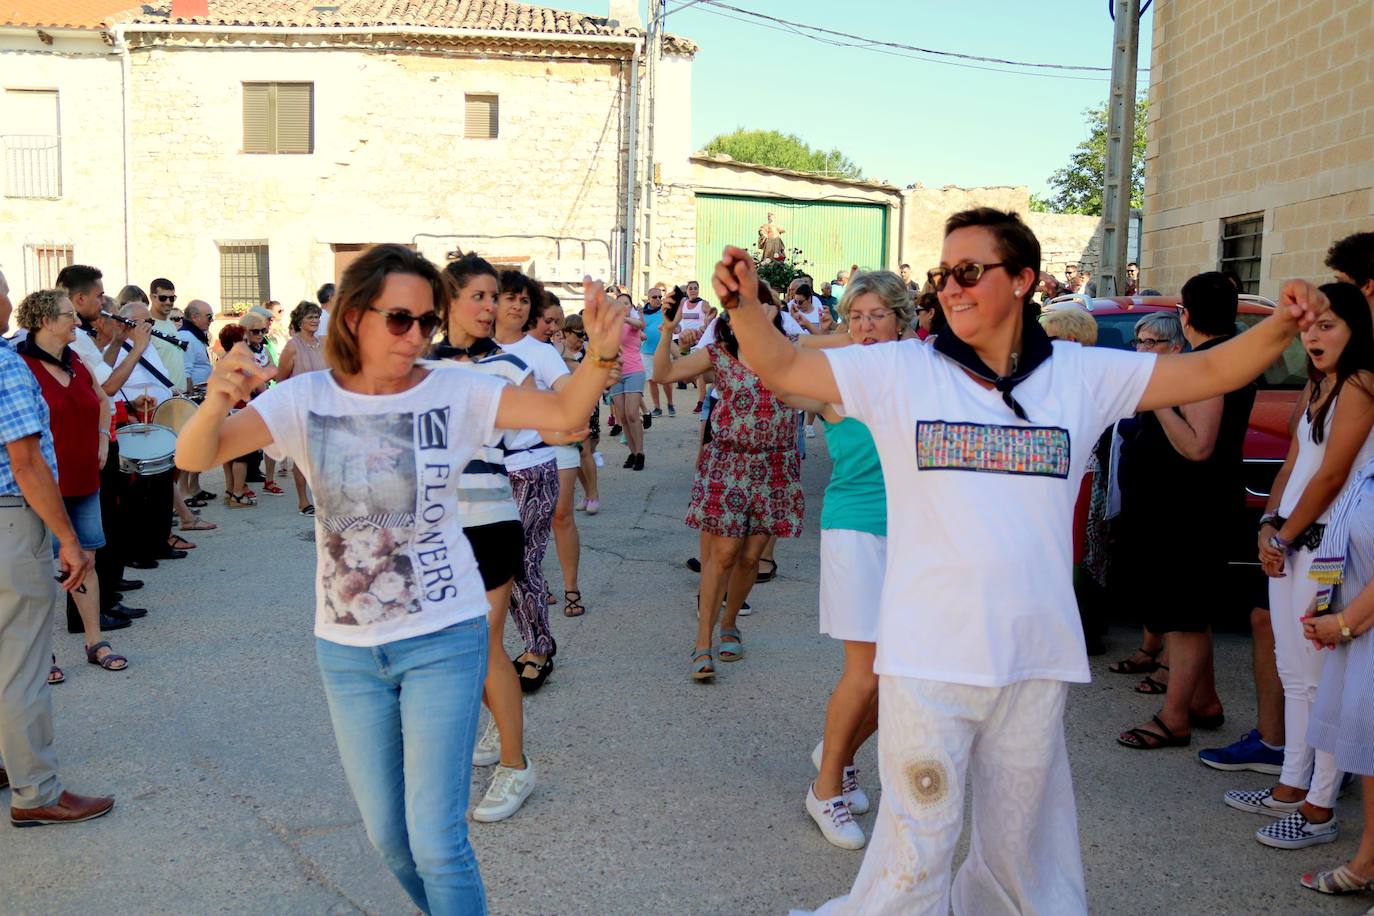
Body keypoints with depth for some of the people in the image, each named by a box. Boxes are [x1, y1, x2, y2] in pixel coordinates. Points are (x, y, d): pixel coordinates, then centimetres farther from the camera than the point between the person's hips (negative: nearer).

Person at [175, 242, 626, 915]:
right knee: (387, 836, 17)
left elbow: (564, 413, -15)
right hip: (346, 647, 3)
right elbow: (193, 457, -15)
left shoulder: (452, 390, -8)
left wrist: (600, 355, -36)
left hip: (443, 638, -3)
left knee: (436, 841, -3)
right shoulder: (307, 399, -6)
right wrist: (217, 402, -38)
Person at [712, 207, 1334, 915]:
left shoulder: (1080, 375, 2)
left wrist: (1282, 324, -12)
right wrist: (745, 304, -23)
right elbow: (781, 367, -5)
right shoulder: (900, 371, -2)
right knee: (917, 846, 6)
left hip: (1036, 655, 3)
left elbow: (1210, 372, 5)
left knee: (1024, 843, 20)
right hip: (927, 656, -2)